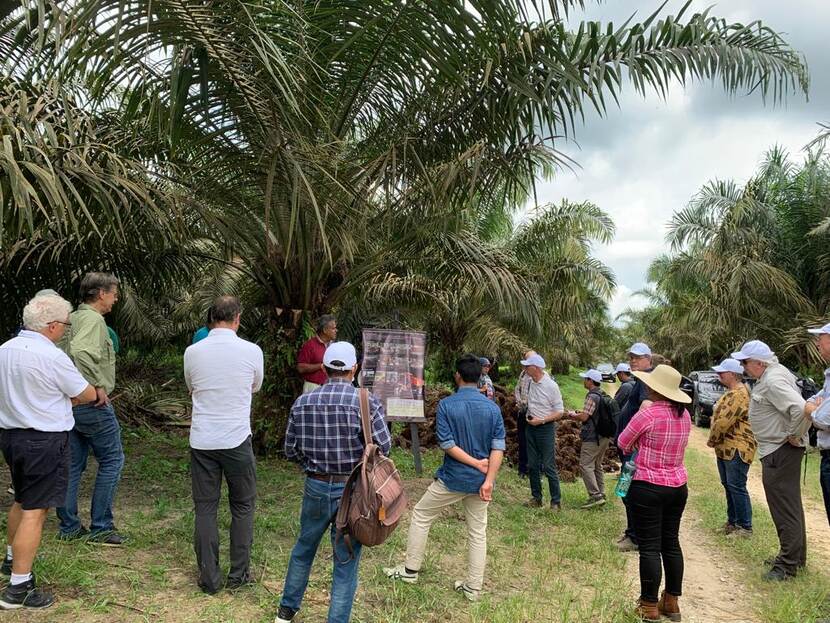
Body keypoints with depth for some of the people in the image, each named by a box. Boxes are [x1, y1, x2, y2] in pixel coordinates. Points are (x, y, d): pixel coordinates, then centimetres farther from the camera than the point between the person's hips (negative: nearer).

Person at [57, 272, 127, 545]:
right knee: (112, 461, 3)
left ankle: (69, 526, 23)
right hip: (92, 404, -9)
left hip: (70, 401, 9)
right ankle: (100, 528, 7)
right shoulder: (93, 319, -16)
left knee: (73, 464, 14)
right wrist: (99, 385, -26)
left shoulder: (72, 318, 13)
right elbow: (80, 351, -33)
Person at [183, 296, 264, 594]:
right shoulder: (251, 351, -8)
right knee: (243, 506, 14)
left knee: (205, 508, 11)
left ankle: (209, 578, 16)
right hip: (237, 440, -1)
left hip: (202, 441, 2)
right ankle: (238, 574, 19)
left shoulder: (192, 352, -3)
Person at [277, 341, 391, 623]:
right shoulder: (367, 401, -15)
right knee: (346, 561, 10)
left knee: (304, 547, 25)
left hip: (316, 487, 4)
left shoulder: (302, 402, -4)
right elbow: (384, 446, -14)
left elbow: (290, 449, 3)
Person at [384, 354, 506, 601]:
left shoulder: (446, 405, -11)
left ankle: (410, 570, 22)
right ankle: (473, 587, 21)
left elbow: (447, 443, -17)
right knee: (478, 532, 15)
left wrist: (477, 463, -11)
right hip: (480, 480, 3)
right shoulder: (493, 408, -2)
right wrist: (488, 481, -12)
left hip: (452, 479, -3)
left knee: (421, 516, 16)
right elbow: (498, 447, -8)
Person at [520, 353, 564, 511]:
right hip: (531, 427, 7)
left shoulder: (551, 386, -16)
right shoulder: (530, 382, 3)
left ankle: (556, 502, 7)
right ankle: (536, 498, 23)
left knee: (549, 467, -3)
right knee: (532, 465, 12)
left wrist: (541, 420, -19)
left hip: (546, 428, -7)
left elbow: (560, 412, -13)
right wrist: (528, 415, 9)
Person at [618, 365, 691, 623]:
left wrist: (638, 446, 15)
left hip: (648, 488, -7)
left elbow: (623, 442, -4)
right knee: (671, 543, 16)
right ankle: (672, 602, 25)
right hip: (678, 486, 7)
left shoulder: (648, 413, -18)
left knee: (649, 547, 2)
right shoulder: (684, 415, 3)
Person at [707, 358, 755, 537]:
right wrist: (715, 440, 11)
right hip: (725, 448, 11)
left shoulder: (739, 394, -19)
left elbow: (724, 422, -23)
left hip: (737, 449, -11)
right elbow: (718, 417, 21)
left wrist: (712, 440, -9)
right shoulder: (732, 392, 16)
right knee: (728, 486, 16)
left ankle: (745, 527, 3)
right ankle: (732, 522, 26)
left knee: (737, 487, -5)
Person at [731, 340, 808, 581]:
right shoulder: (774, 372, 11)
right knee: (789, 505, 19)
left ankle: (788, 565, 6)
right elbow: (795, 404, 24)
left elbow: (801, 409, -35)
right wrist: (792, 436, 18)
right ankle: (796, 556, 32)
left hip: (780, 451, -11)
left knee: (784, 508, -3)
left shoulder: (772, 382, -22)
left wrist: (795, 436, -20)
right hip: (778, 451, 11)